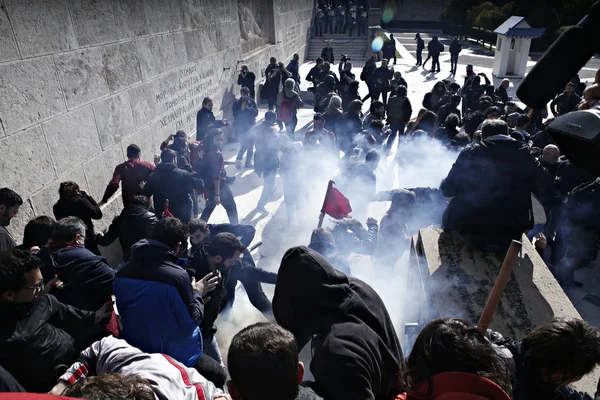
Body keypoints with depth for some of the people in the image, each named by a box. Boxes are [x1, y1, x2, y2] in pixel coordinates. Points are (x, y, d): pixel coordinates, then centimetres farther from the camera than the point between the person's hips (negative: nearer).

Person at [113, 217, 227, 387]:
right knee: (219, 376, 16)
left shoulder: (122, 274, -6)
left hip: (136, 354, 7)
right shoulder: (176, 276, -26)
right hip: (177, 358, -7)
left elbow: (124, 313, 11)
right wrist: (197, 293, 1)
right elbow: (191, 322, -16)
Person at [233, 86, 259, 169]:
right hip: (241, 127, -4)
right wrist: (241, 109, -23)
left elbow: (256, 113, -5)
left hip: (251, 127, 4)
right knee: (244, 145, -14)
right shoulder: (236, 103, -5)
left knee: (251, 145, 9)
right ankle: (238, 160, 6)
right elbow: (235, 115, -11)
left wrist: (250, 108, -21)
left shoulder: (252, 102, 3)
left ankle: (248, 162, 22)